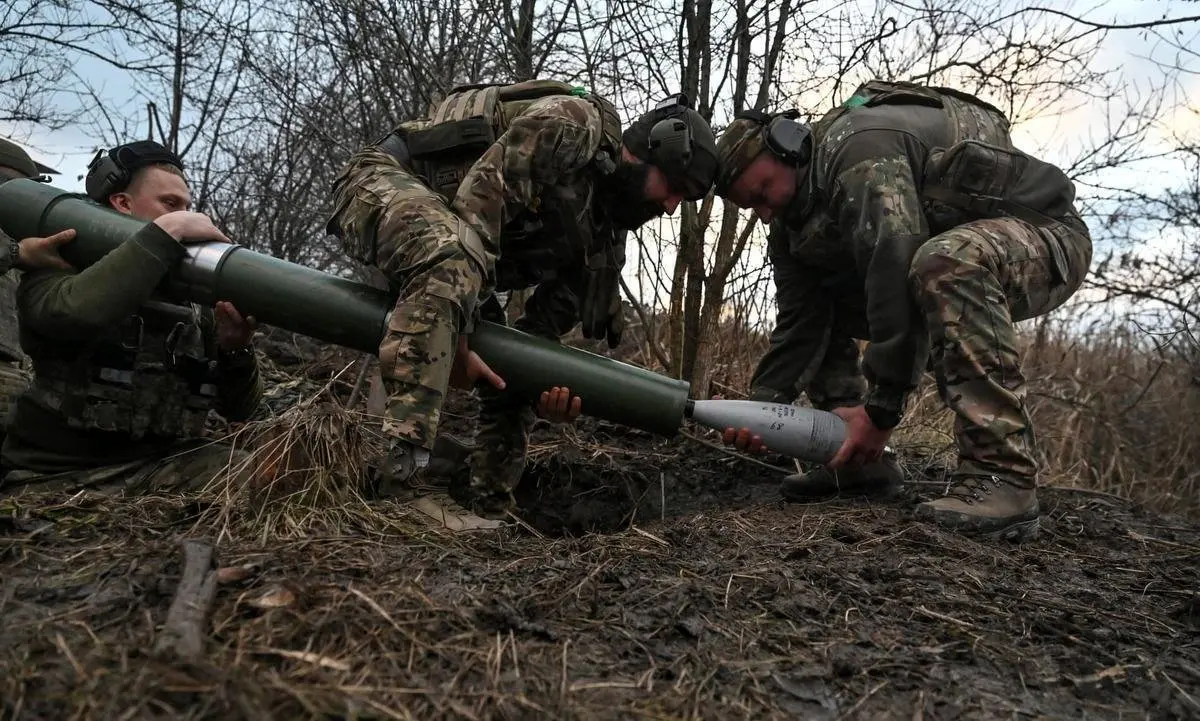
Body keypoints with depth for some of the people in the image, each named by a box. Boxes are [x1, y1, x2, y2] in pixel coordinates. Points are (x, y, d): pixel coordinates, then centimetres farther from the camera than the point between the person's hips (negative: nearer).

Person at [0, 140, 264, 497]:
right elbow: (75, 313, -27)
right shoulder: (57, 267, 2)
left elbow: (239, 408, 9)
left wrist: (235, 348, -12)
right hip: (60, 476, -3)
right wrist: (168, 230, -21)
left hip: (166, 465, 4)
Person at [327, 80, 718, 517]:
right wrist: (460, 329, -29)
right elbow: (482, 192, -25)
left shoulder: (604, 239, 11)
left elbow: (544, 324, 11)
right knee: (454, 267, -40)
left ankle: (487, 515, 14)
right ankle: (401, 461, -43)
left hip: (446, 256, 9)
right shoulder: (576, 123, -15)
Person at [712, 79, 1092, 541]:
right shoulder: (795, 224, 2)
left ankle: (1001, 479, -36)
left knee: (941, 264, -40)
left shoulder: (857, 148, -26)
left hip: (1044, 232, -8)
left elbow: (895, 271, -36)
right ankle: (855, 457, 5)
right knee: (820, 305, 1)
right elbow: (800, 322, -6)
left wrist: (882, 407, -34)